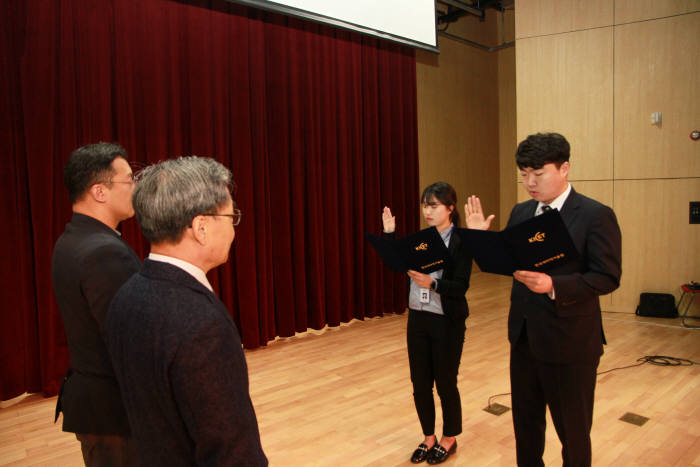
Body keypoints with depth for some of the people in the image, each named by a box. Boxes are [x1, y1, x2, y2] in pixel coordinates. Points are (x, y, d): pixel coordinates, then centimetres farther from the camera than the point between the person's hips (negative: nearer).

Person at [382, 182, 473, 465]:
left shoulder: (461, 241, -12)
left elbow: (461, 286, -17)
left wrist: (431, 283, -33)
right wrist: (390, 233, -2)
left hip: (447, 322, -5)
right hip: (418, 318, 5)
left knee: (445, 382, 8)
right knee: (420, 383, 12)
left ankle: (449, 439, 31)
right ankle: (428, 437, 32)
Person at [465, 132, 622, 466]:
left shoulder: (596, 215, -13)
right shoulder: (521, 212, 6)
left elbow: (607, 277, -18)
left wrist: (554, 285, -31)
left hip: (570, 342, -6)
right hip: (523, 336, 6)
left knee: (572, 429, 11)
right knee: (525, 421, 21)